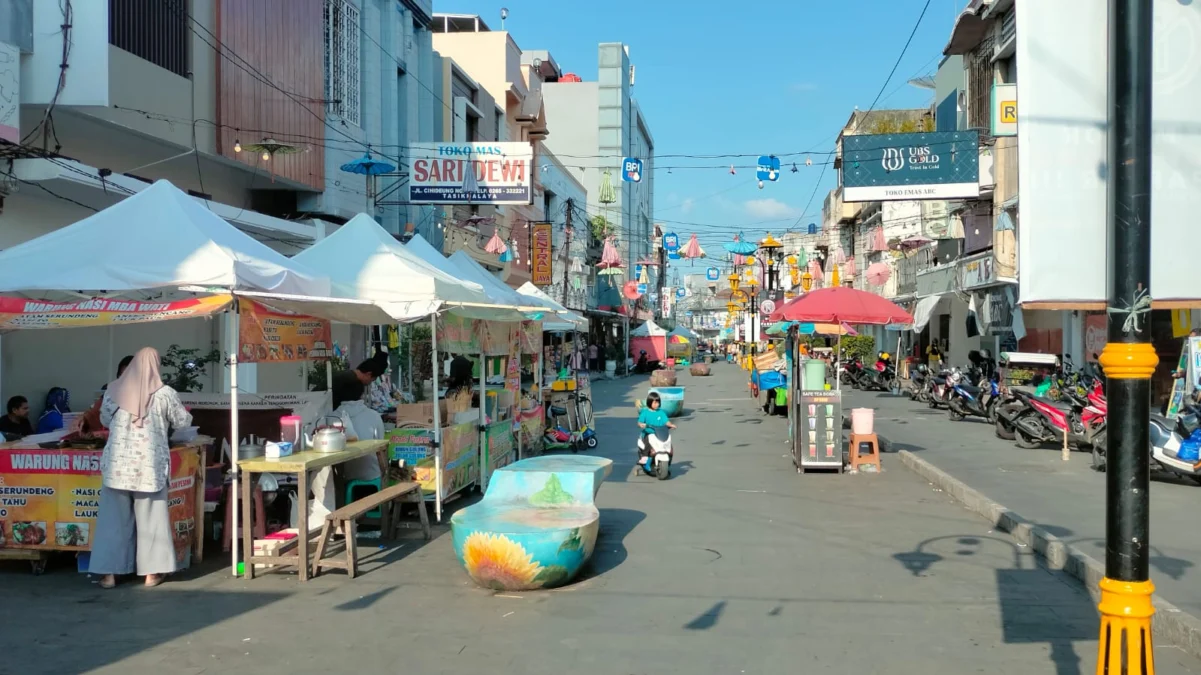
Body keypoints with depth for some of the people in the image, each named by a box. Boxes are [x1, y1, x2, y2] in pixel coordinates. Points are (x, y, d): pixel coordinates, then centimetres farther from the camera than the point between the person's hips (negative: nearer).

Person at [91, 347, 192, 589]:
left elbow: (105, 420, 16)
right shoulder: (164, 393, -5)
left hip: (118, 463, 2)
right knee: (150, 518, 7)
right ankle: (151, 573, 11)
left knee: (114, 518, 9)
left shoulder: (114, 390, 1)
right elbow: (183, 421, 7)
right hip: (150, 465, -2)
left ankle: (109, 573, 11)